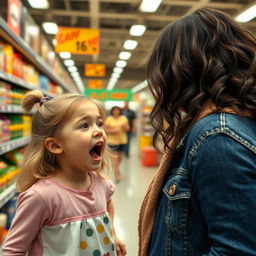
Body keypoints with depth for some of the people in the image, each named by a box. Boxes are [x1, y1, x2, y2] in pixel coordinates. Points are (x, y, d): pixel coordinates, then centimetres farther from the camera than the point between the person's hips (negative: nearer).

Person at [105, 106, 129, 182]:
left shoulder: (124, 118, 5)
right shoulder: (109, 119, -1)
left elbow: (127, 128, 4)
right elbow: (105, 129, -2)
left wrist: (124, 126, -17)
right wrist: (112, 131, -18)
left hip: (122, 140, 3)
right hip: (112, 140, -3)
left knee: (119, 155, 14)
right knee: (115, 156, -9)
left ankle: (116, 168, 39)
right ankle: (117, 174, -10)